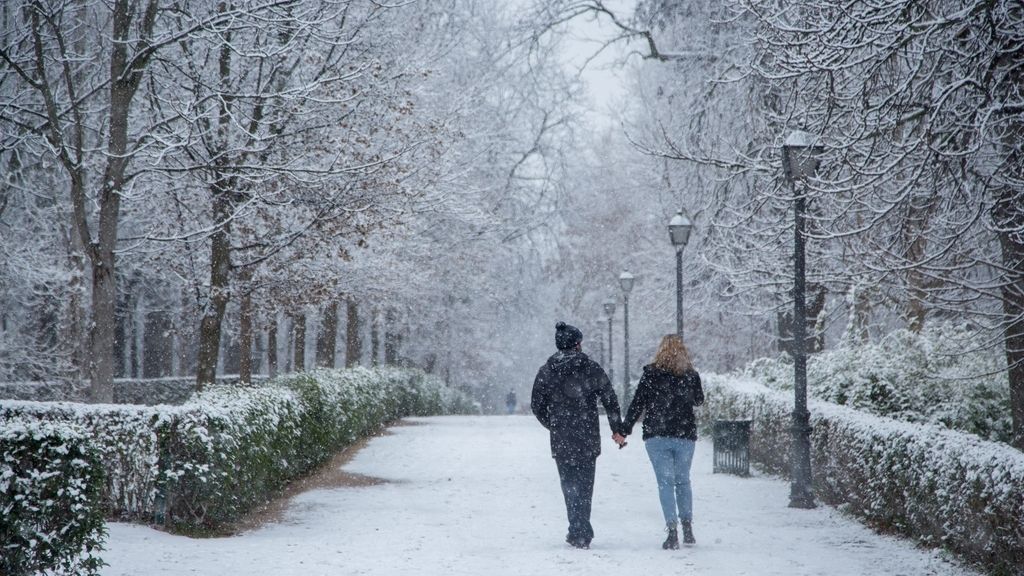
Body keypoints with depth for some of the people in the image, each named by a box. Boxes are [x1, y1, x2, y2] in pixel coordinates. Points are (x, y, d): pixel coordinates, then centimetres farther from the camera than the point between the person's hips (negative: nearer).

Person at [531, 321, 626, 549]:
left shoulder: (546, 372, 1)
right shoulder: (591, 369, -3)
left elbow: (536, 406, 5)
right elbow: (610, 400, -4)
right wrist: (617, 429, 6)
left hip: (560, 442, 1)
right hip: (588, 439, -1)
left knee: (570, 486, 8)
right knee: (584, 485, 10)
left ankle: (580, 532, 1)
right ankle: (580, 533, 9)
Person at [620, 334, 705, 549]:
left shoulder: (651, 374, -4)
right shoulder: (691, 375, 2)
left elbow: (637, 403, -4)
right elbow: (699, 400, 18)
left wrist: (625, 429, 3)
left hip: (657, 436, -2)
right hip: (685, 436, 2)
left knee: (665, 482, -1)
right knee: (683, 481, 16)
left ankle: (672, 530, -11)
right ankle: (687, 527, 14)